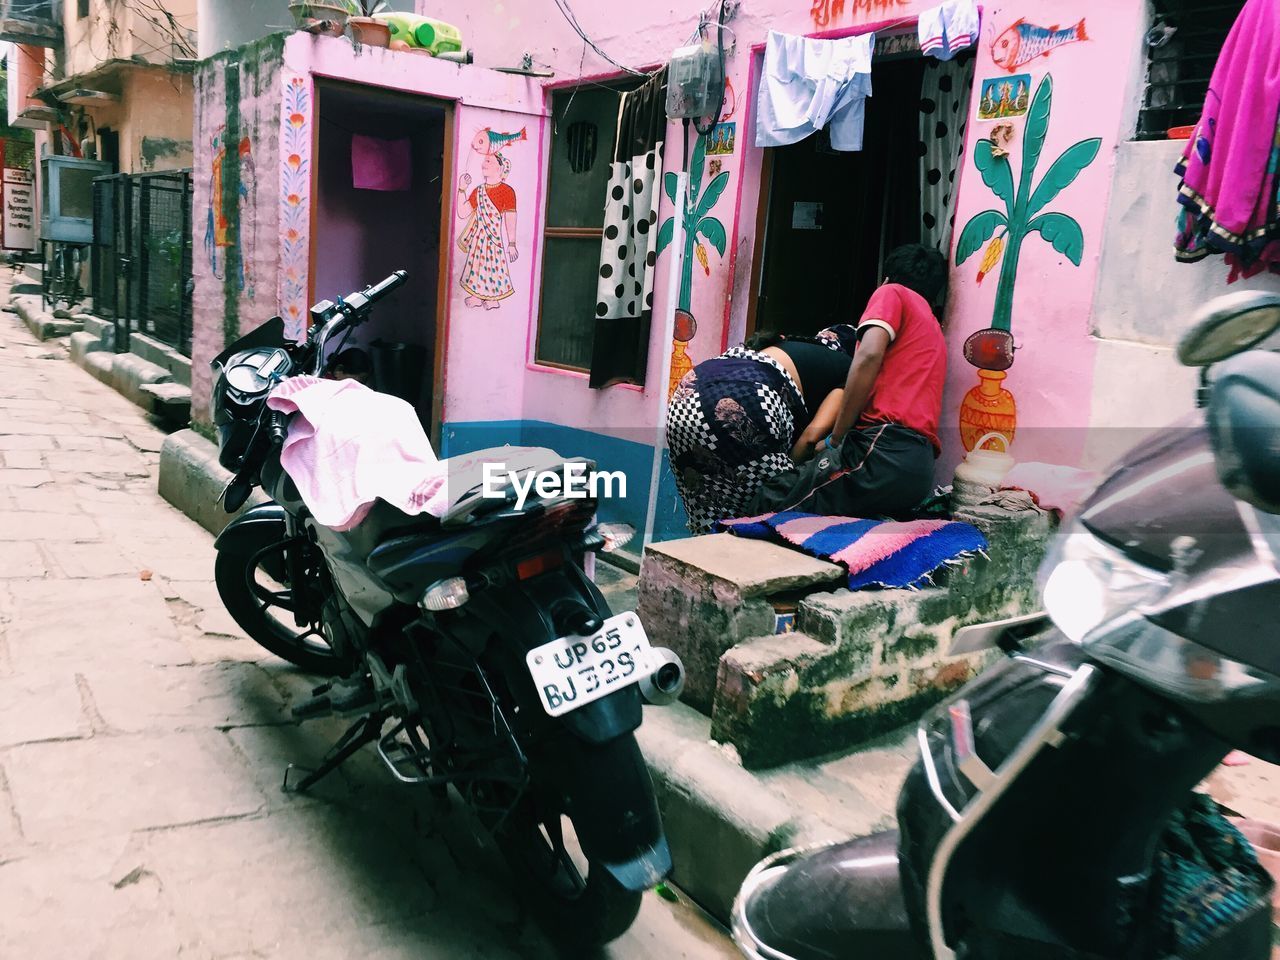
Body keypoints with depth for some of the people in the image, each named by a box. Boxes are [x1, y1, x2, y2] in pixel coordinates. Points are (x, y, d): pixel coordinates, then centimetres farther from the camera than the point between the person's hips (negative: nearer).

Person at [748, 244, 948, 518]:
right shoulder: (936, 333, 34)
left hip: (885, 451, -9)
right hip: (918, 468, 9)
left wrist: (834, 440, -4)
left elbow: (869, 356, -8)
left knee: (764, 507, -13)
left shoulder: (893, 293, 9)